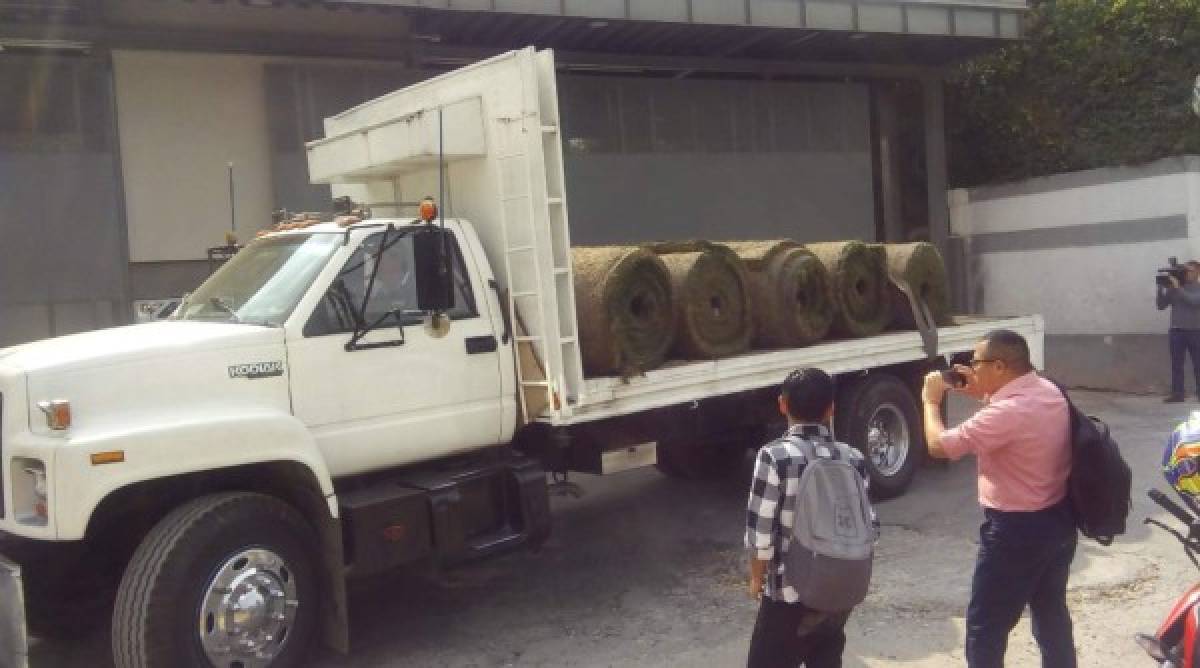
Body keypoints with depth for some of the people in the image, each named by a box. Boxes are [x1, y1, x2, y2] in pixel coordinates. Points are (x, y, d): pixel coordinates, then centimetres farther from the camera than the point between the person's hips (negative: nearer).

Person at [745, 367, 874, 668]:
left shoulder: (775, 456, -17)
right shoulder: (852, 459, -3)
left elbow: (760, 532, -16)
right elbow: (867, 528, 2)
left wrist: (757, 577, 1)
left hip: (790, 595, -5)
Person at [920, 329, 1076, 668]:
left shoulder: (1006, 412, -29)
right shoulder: (1049, 391, 0)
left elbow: (939, 445, -23)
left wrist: (931, 401, -7)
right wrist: (980, 394, 8)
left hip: (1018, 530, -9)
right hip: (1059, 520, 9)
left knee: (985, 628, 4)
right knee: (1052, 612, 25)